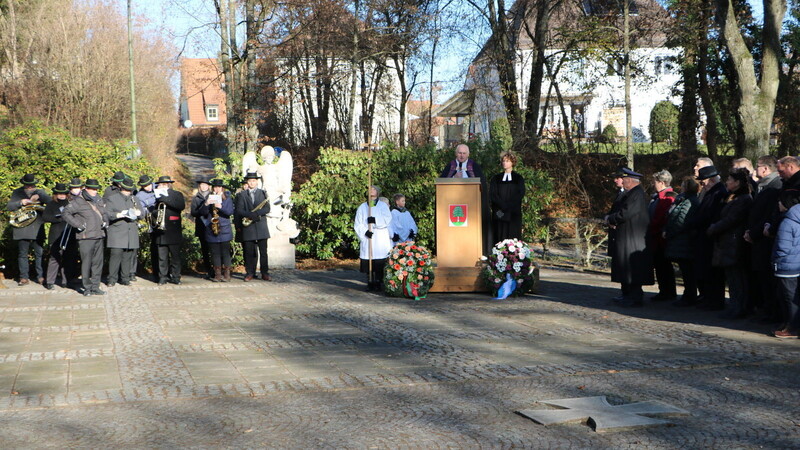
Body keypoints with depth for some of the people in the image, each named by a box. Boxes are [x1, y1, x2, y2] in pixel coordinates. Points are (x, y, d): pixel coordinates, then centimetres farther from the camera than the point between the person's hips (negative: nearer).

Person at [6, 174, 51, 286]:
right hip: (22, 229, 0)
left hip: (37, 229, 0)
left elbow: (51, 202, -4)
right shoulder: (17, 193, 10)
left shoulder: (40, 192, 11)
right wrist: (20, 203, -14)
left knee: (39, 254, 1)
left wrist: (38, 197, -17)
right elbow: (9, 207, 2)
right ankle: (24, 277, 10)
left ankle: (40, 276, 9)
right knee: (22, 254, 4)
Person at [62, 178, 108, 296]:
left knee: (98, 262, 9)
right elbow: (65, 213, -13)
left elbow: (105, 212, 31)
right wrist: (78, 224, -16)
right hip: (86, 237, -7)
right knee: (86, 263, -4)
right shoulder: (78, 201, -7)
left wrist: (105, 221, 12)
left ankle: (95, 287, 16)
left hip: (99, 236, 7)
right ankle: (87, 288, 5)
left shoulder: (99, 200, 16)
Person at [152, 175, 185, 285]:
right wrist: (155, 212, -9)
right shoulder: (156, 196, 15)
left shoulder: (176, 195, 6)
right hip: (160, 231, 2)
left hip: (173, 231, -2)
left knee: (175, 255, 0)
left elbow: (182, 206, -13)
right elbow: (152, 211, 16)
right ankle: (163, 277, 6)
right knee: (162, 257, 0)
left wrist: (165, 200, -19)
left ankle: (175, 277, 8)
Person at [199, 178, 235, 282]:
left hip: (225, 230, -2)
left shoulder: (227, 198, 6)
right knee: (215, 252, 3)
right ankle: (217, 274, 8)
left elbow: (230, 212, -7)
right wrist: (206, 204, -17)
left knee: (225, 252, -2)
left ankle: (227, 274, 3)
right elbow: (202, 212, 2)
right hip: (211, 230, 2)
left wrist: (221, 207, -22)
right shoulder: (209, 198, 10)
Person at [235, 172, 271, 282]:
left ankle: (265, 273, 5)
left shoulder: (263, 193, 10)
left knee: (263, 251, 0)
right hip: (247, 227, -1)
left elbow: (267, 209, -1)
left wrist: (255, 214, -15)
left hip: (261, 226, 1)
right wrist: (251, 215, -16)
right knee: (248, 251, 1)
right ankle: (249, 273, 9)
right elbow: (239, 210, -2)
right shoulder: (241, 195, 7)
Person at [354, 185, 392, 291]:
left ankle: (379, 283, -1)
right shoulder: (362, 207, 15)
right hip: (367, 239, 1)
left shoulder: (383, 206, 11)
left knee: (380, 263, -7)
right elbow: (357, 224, 6)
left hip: (380, 241, -1)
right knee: (368, 262, -3)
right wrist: (365, 232, -11)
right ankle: (370, 283, 4)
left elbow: (387, 219, -5)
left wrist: (375, 220, -19)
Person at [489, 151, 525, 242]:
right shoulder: (496, 178, 13)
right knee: (499, 238, -4)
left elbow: (521, 194, -2)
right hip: (499, 214, 1)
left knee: (513, 238, -5)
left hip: (514, 214, -1)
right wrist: (503, 205, -13)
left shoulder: (518, 178, 10)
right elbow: (492, 194, 1)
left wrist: (508, 205, -13)